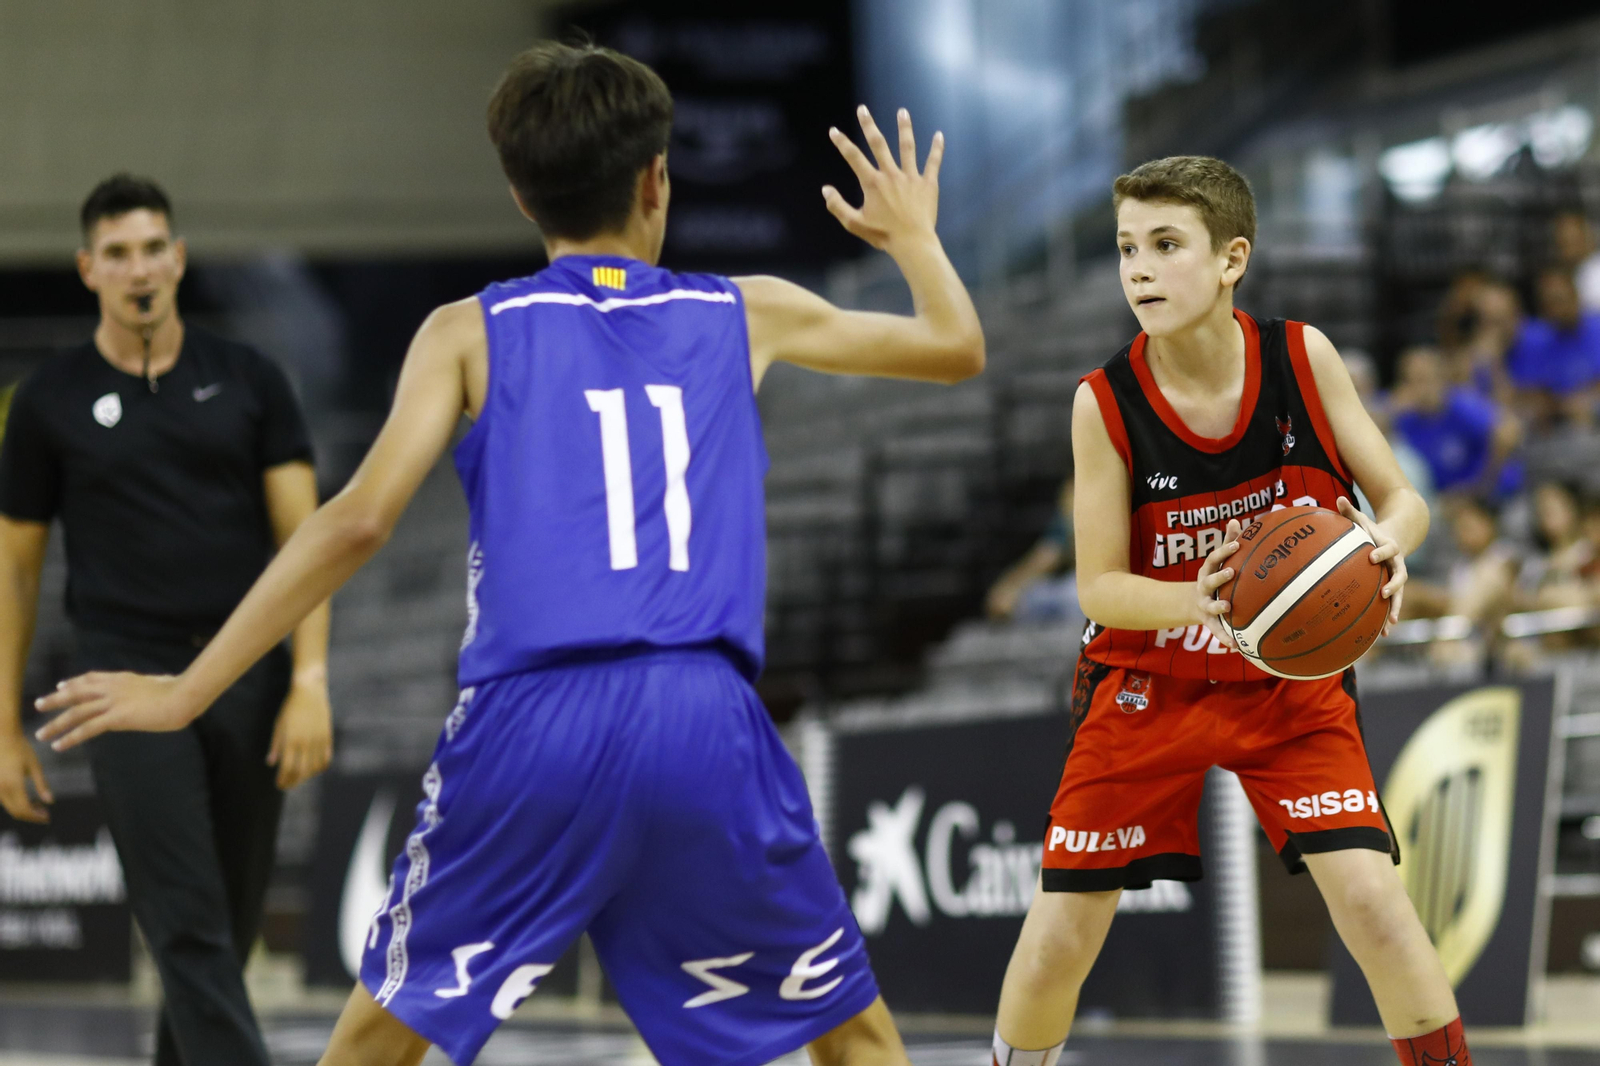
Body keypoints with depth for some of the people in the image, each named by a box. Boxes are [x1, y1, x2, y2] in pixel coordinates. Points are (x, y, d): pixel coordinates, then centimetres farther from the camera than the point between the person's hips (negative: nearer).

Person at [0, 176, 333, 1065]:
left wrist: (310, 682, -9)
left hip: (249, 677, 2)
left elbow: (303, 538, 3)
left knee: (227, 931, 9)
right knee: (191, 932, -11)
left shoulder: (249, 382, 6)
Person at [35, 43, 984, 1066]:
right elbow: (958, 347, 26)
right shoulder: (748, 316, 14)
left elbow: (359, 521, -2)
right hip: (704, 725, 1)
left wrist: (188, 691, 1)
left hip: (526, 727, 0)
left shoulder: (471, 333, 9)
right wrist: (914, 234, 48)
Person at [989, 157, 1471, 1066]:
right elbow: (1100, 587, -13)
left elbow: (1402, 499, -7)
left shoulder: (1302, 359, -14)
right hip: (1149, 684, 0)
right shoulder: (1105, 404, -16)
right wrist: (1197, 599, -34)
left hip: (1292, 680, 0)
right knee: (1055, 945, 0)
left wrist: (1387, 540, -31)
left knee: (1371, 897, -17)